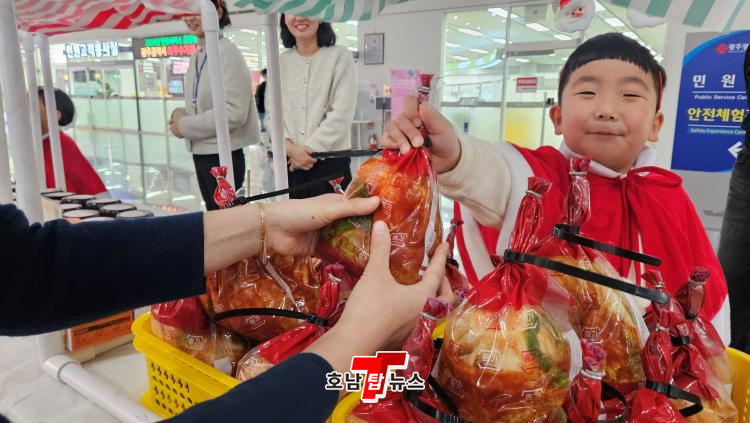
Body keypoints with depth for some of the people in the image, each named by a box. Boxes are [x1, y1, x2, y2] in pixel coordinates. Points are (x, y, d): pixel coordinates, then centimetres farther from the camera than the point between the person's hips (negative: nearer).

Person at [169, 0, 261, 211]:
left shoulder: (228, 53, -13)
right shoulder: (197, 57, 11)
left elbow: (234, 113, -21)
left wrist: (185, 126, -14)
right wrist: (181, 114, -2)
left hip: (223, 156, -8)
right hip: (200, 153, 8)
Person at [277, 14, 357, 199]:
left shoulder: (340, 56, -1)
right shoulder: (280, 62, 11)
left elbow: (341, 114, -8)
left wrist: (310, 149, -11)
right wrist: (290, 148, -10)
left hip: (330, 161, -3)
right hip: (290, 164, 4)